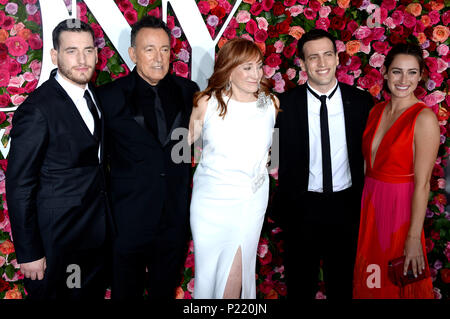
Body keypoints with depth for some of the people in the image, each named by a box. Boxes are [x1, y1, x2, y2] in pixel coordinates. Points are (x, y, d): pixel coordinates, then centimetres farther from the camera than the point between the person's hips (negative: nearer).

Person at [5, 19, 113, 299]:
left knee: (96, 293, 22)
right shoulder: (37, 109, -21)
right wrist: (29, 254, -16)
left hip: (98, 234, 7)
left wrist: (106, 219, 7)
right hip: (58, 242, -7)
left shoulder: (93, 95, 3)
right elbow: (19, 188, -18)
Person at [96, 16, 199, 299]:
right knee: (127, 290, 16)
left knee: (166, 289, 21)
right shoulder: (110, 97, -9)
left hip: (175, 218, 3)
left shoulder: (187, 91, 0)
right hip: (130, 220, -2)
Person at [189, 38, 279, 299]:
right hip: (209, 199, 0)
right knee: (207, 270, 14)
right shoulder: (207, 103, -7)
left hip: (250, 202, 0)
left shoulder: (271, 104, -2)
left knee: (233, 279, 3)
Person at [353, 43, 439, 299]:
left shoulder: (424, 118, -15)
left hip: (400, 208, -6)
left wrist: (414, 237, -19)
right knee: (370, 282, 19)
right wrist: (364, 206, 5)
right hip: (370, 205, 6)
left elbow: (422, 183, -18)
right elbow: (369, 164, 9)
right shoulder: (377, 111, 5)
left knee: (397, 284, 11)